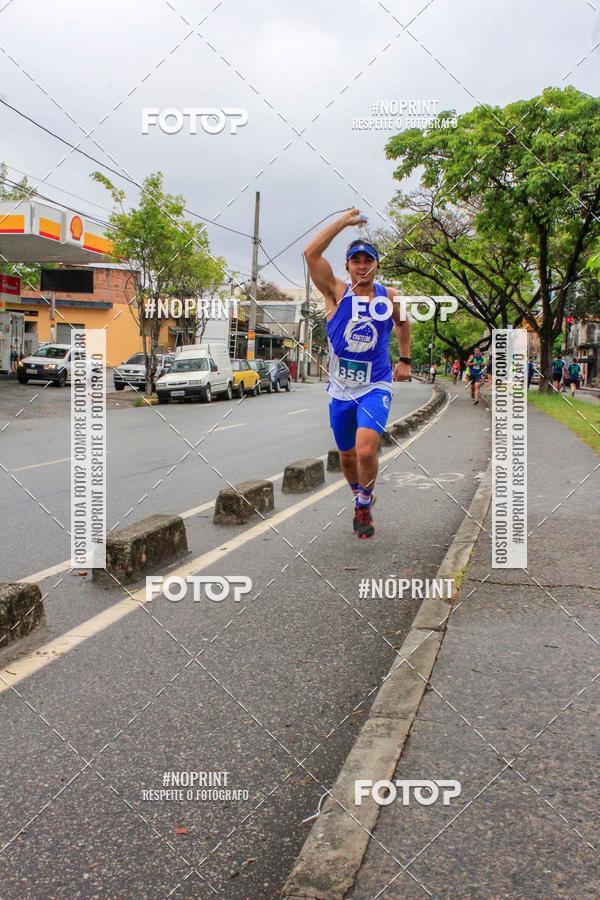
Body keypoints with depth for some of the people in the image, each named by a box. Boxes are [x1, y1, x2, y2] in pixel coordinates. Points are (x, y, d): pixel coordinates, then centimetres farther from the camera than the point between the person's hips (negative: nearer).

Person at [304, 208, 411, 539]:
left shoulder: (389, 297, 1)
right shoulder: (337, 292, -4)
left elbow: (402, 323, 23)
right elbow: (311, 253, -18)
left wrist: (405, 359, 20)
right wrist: (344, 221, -16)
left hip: (376, 388, -1)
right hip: (341, 390, 1)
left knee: (366, 451, -22)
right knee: (347, 456, 14)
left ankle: (363, 506, 4)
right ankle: (361, 497, 43)